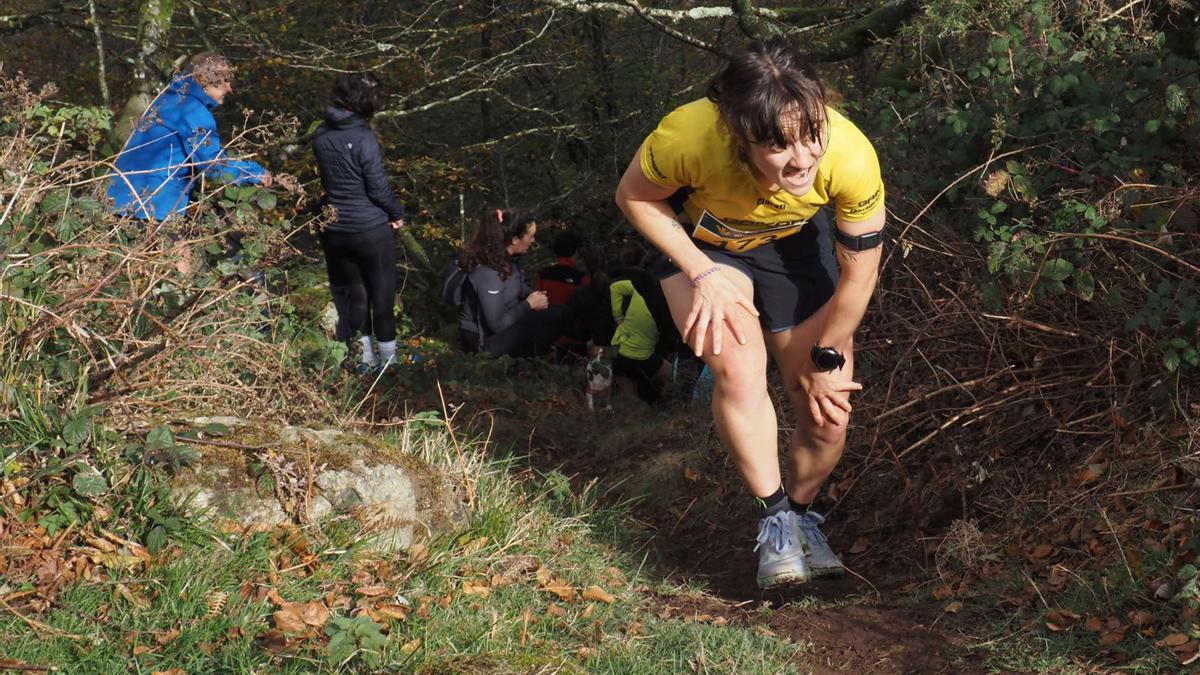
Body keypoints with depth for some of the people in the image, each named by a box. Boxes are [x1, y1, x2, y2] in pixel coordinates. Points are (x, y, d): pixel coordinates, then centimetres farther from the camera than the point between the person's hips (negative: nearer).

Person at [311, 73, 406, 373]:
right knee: (381, 291, 11)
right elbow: (379, 188, -15)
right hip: (371, 228, -5)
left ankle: (362, 355, 23)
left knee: (349, 292, 16)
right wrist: (397, 213, -1)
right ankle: (388, 356, 20)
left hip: (335, 228, 5)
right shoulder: (363, 139, -21)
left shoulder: (321, 135, -3)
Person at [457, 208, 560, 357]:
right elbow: (497, 325, -28)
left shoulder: (507, 258, -3)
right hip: (483, 339, -9)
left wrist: (532, 296, -5)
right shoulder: (487, 272, -30)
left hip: (501, 324, 9)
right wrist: (529, 304, -17)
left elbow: (516, 289, 17)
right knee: (552, 319, -18)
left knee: (556, 313, -4)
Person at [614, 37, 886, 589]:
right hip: (702, 244, -2)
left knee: (828, 410, -1)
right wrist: (702, 274, -25)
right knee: (739, 371, -27)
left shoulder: (852, 159, -38)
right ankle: (775, 517, -7)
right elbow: (633, 197, -17)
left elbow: (859, 273, -19)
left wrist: (826, 361, -8)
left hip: (793, 244, 2)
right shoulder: (689, 136, -42)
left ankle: (801, 514, 29)